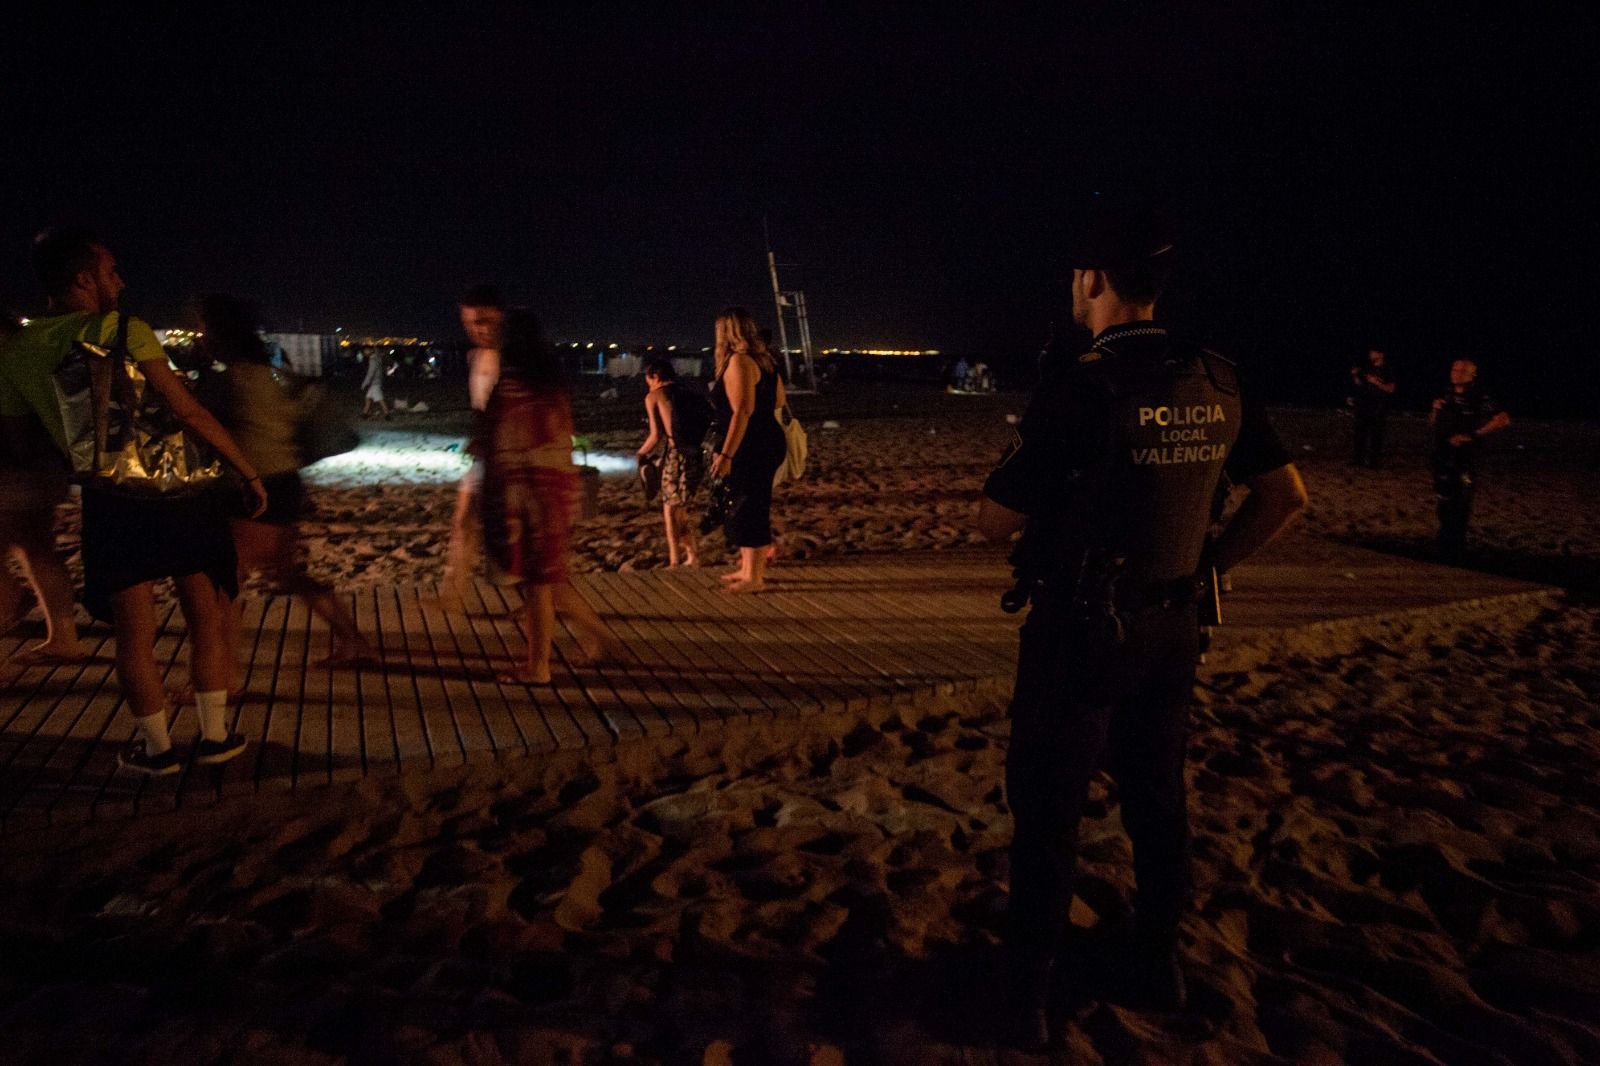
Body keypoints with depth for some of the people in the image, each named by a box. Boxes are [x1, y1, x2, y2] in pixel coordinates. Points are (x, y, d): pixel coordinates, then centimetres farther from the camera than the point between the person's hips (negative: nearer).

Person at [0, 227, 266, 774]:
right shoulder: (123, 331, -10)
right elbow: (188, 412, -15)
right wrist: (248, 472, -9)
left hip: (110, 504, 3)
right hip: (177, 489, -3)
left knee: (134, 633, 13)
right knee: (205, 618, 11)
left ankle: (157, 747, 23)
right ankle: (215, 736, 18)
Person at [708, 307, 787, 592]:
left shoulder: (739, 361, -16)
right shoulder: (763, 358, 12)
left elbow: (742, 411, -23)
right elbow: (778, 399, 21)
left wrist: (725, 454, -24)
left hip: (752, 448, -10)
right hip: (769, 442, 10)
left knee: (749, 510, -3)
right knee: (744, 508, 18)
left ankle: (754, 577, 4)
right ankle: (749, 568, 28)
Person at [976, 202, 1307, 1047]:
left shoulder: (1078, 388, -20)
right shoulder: (1217, 384, 0)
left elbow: (994, 523, -17)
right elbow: (1285, 495, 7)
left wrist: (1043, 471, 3)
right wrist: (1212, 563, 11)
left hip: (1080, 630, -6)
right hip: (1170, 628, 6)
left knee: (1048, 812, 7)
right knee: (1158, 797, 19)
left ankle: (1028, 993, 19)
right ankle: (1156, 965, 36)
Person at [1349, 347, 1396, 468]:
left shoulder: (1387, 371, -1)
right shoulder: (1367, 369, 13)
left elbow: (1391, 389, -6)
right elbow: (1359, 384, 18)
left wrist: (1376, 382, -16)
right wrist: (1355, 376, 1)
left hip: (1378, 408, -5)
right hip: (1364, 406, 5)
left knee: (1376, 435, -7)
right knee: (1360, 432, 5)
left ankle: (1374, 461, -5)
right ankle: (1357, 459, 11)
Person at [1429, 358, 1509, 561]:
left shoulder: (1480, 399, -9)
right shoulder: (1447, 397, 11)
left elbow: (1504, 420, -19)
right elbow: (1432, 423, 20)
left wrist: (1474, 435, -21)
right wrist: (1435, 411, -1)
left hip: (1465, 460, -6)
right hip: (1442, 458, 6)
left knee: (1461, 505, -3)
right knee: (1444, 503, 13)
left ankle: (1456, 548, 5)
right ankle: (1445, 545, 24)